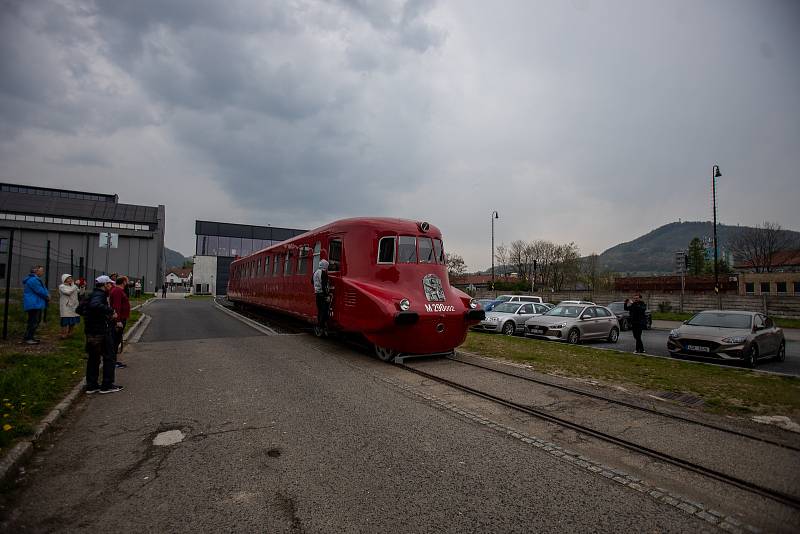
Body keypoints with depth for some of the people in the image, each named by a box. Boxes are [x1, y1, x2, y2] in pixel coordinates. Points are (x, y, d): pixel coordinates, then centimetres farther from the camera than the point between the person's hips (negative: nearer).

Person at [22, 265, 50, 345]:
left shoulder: (35, 279, 19)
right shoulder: (33, 280, -17)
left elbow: (42, 290, 18)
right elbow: (40, 291, -18)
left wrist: (47, 295, 0)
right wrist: (47, 296, -1)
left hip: (36, 304, 11)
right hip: (33, 304, -11)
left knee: (36, 321, 16)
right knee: (33, 321, -9)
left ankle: (31, 336, 23)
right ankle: (27, 338, -5)